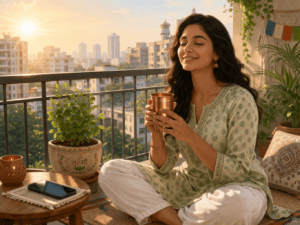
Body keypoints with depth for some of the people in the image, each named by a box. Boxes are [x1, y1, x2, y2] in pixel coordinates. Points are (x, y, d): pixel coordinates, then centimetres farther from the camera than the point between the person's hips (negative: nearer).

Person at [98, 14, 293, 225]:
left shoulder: (239, 99, -17)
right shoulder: (177, 98, -2)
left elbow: (238, 172, -18)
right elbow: (164, 166, -1)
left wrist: (191, 137, -28)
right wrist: (156, 135, -22)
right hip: (189, 185, 5)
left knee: (237, 203, -41)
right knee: (111, 171, -8)